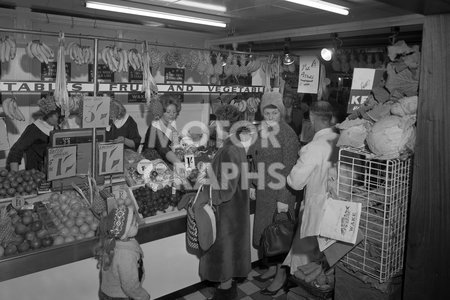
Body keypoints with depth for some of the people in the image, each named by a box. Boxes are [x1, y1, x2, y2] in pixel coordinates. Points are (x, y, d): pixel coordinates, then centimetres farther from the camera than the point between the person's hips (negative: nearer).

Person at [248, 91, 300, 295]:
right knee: (264, 231, 16)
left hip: (280, 191, -7)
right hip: (264, 190, 7)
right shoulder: (262, 130, 5)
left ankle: (281, 274, 23)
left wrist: (283, 199, -18)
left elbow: (288, 169, -17)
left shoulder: (287, 133, -15)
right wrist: (254, 185, 10)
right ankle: (272, 267, 36)